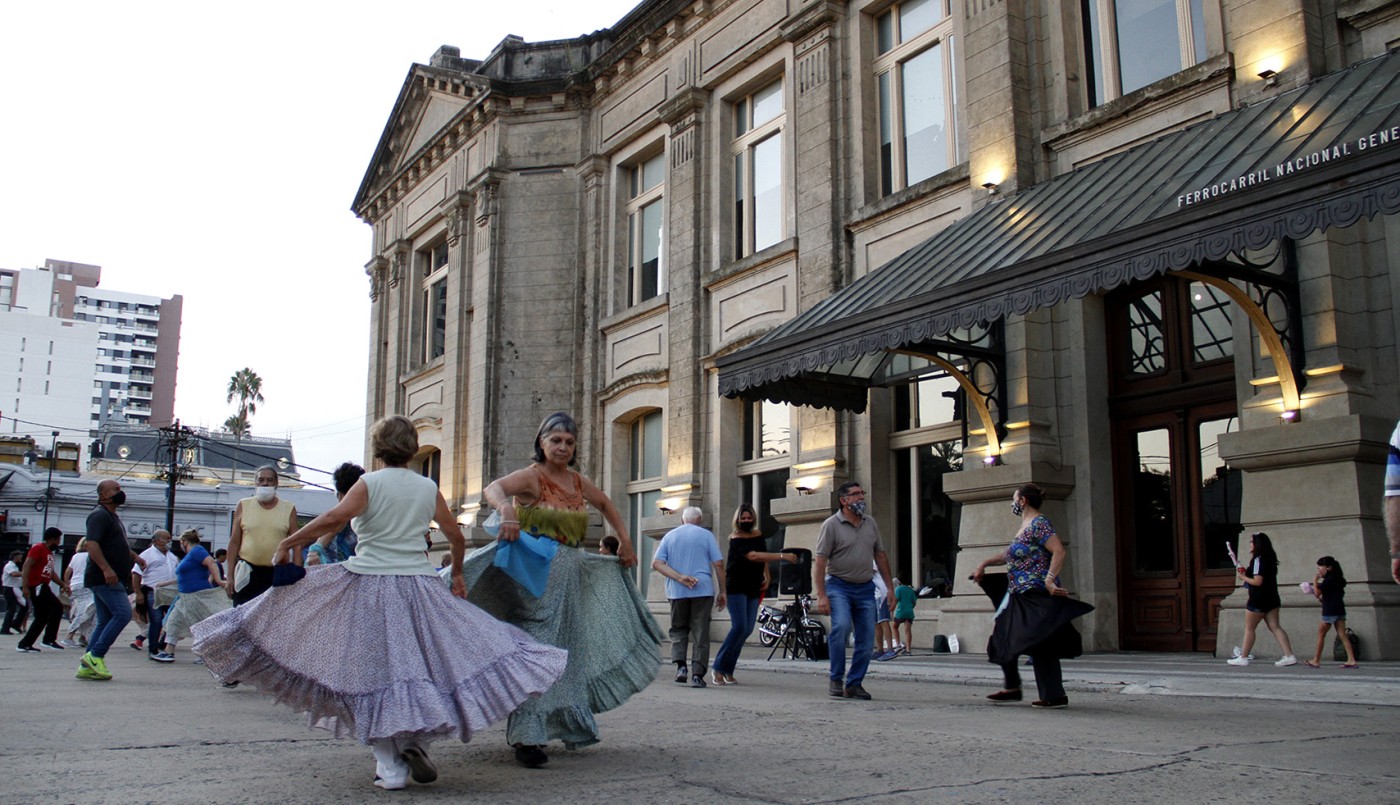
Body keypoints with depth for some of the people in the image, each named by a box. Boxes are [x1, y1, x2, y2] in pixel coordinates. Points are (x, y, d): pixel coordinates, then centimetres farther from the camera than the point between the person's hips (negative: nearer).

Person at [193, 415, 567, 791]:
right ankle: (416, 740, -3)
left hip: (368, 584, -2)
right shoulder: (428, 487, 8)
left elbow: (334, 519, -16)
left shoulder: (370, 483, -1)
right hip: (419, 587, 2)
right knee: (421, 665, 15)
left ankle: (389, 766, 3)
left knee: (375, 672, 3)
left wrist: (287, 543, -7)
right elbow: (457, 538, 12)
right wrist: (456, 575, 28)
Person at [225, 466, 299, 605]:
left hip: (277, 573, 0)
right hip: (247, 572, 0)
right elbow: (234, 542, 6)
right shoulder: (244, 506, 7)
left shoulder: (288, 509, 5)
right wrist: (230, 576, 1)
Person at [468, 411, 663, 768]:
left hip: (570, 577, 7)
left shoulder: (578, 482, 11)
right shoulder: (532, 476, -9)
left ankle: (567, 725, 27)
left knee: (568, 650, 14)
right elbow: (492, 488, -28)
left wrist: (625, 541, 23)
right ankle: (526, 736, -9)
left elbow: (606, 505, 30)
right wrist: (507, 509, -49)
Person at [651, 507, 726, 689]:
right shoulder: (706, 535, 4)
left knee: (678, 630, 15)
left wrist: (679, 577, -10)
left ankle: (680, 665, -5)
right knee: (700, 633, 3)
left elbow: (657, 564, -2)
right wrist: (722, 591, 4)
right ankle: (697, 675, -2)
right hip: (703, 590, -2)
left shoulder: (670, 536, 10)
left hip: (676, 592, 2)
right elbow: (718, 564, -3)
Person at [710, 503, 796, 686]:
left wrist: (766, 577, 10)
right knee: (739, 627, -17)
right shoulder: (736, 538, -11)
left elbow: (764, 558, 26)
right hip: (736, 587, -6)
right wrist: (782, 556, -29)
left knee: (747, 630, 0)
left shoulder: (758, 535, 11)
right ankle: (718, 668, -8)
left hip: (753, 589, 7)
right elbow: (753, 556, -26)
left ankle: (728, 671, 8)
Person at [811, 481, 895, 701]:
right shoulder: (831, 525, -7)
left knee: (867, 640, 2)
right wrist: (821, 596, -18)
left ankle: (854, 684, 16)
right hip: (839, 586, -5)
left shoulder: (870, 523, 10)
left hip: (865, 588, 5)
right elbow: (820, 561, -10)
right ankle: (835, 677, -10)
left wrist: (889, 587, 13)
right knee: (841, 625, -26)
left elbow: (880, 555, 17)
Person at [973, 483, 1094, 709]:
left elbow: (1060, 552, -24)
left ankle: (1055, 697, -3)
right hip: (1020, 595, 10)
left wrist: (1049, 581, -28)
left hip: (1036, 597, -10)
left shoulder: (1039, 524, -13)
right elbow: (1009, 554, 30)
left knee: (1041, 645, -8)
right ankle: (1012, 688, 23)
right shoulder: (1025, 526, 17)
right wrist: (984, 564, 26)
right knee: (1004, 639, 14)